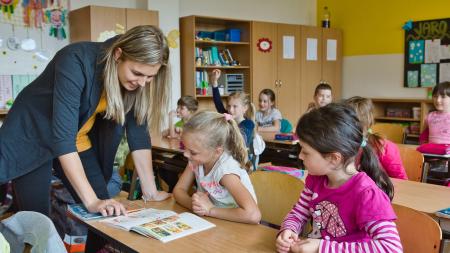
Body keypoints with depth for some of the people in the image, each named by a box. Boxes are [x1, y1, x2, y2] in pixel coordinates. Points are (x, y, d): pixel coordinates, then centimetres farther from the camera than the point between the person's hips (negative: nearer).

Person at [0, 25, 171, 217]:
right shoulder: (76, 61, -32)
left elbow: (138, 132, -9)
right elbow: (62, 136, -35)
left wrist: (150, 192, -13)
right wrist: (91, 200, -38)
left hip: (78, 143, 5)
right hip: (32, 137, -5)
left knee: (104, 216, -1)